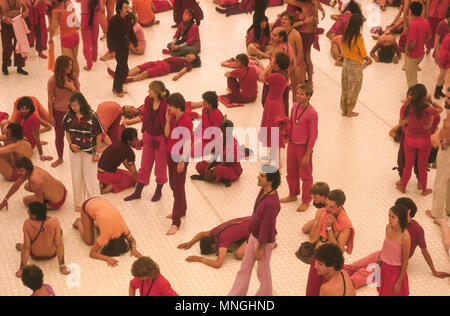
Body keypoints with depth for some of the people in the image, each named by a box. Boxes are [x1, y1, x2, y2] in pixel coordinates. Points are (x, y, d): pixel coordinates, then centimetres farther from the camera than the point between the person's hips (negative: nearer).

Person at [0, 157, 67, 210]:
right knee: (27, 186, 16)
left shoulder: (34, 179, -34)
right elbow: (16, 185, 8)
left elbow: (39, 201, -23)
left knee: (26, 200, 3)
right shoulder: (28, 171, -7)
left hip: (56, 203, -8)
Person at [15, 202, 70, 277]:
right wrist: (62, 266, -17)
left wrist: (22, 268, -18)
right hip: (52, 254, 0)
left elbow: (26, 248, -26)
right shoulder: (54, 221, -29)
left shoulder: (27, 224, -30)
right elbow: (59, 245, -26)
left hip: (35, 256, 0)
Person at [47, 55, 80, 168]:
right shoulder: (53, 80, -17)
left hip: (72, 110, 2)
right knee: (59, 136, 15)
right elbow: (50, 99, -10)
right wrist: (51, 116, -7)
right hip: (58, 112, -2)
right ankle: (60, 158, 37)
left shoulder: (73, 77, -7)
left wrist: (73, 88, -20)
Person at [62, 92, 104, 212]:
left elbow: (98, 135, -10)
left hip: (89, 152, -4)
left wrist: (97, 153, -9)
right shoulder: (69, 115, -5)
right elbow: (67, 131, 10)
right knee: (76, 178, 12)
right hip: (75, 151, 4)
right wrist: (71, 144, -8)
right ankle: (79, 204, 26)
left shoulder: (91, 116, -17)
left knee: (90, 178, 0)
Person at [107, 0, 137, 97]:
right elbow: (110, 36, -17)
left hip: (125, 47, 8)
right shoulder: (113, 21, -19)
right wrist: (111, 48, -19)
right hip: (118, 48, -8)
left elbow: (131, 32, 14)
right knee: (124, 69, -6)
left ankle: (116, 88, 32)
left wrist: (134, 43, 15)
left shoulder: (128, 18, 1)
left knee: (120, 68, 18)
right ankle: (118, 90, 9)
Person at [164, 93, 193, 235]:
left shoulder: (186, 121, -22)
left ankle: (176, 222, 2)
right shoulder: (173, 117, 2)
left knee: (178, 190, -3)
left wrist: (182, 161, -22)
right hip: (170, 155, 9)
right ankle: (182, 210, 40)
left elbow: (187, 142, -21)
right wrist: (167, 120, -8)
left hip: (180, 158, -9)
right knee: (173, 185, 21)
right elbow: (167, 134, 7)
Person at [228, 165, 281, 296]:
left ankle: (264, 294, 35)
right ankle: (236, 294, 34)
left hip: (264, 241, -9)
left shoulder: (272, 203, -34)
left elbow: (266, 227, -27)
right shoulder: (263, 190, -5)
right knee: (245, 267, 20)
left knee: (263, 272, 13)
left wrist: (260, 249, -18)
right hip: (254, 235, 9)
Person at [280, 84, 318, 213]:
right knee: (291, 173, 21)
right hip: (292, 144, 7)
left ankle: (306, 201, 24)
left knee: (305, 176, 9)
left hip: (304, 147, -7)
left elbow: (313, 136, -17)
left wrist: (307, 155, -17)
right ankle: (293, 195, 42)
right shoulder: (295, 107, 0)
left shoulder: (312, 113, -21)